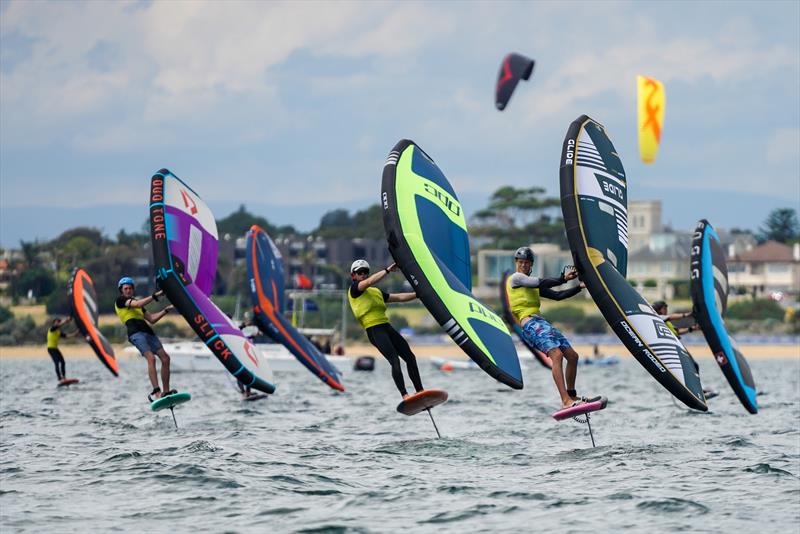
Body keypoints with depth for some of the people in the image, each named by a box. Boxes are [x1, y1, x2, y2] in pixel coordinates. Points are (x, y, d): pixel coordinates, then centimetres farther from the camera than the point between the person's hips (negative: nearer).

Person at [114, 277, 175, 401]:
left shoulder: (136, 301, 31)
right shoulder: (120, 300, 9)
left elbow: (152, 319, 29)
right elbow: (138, 304, -8)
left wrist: (166, 310, 22)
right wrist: (155, 295, -8)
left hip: (148, 332, 8)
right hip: (135, 333, -8)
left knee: (165, 358, -4)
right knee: (151, 358, -25)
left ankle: (166, 392, 1)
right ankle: (156, 393, -34)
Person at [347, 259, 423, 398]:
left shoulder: (377, 292, 24)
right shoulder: (354, 289, 4)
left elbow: (399, 297, 26)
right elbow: (369, 282, -15)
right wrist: (388, 270, -17)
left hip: (387, 328, 8)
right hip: (374, 330, -8)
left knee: (410, 357, 2)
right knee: (395, 360, -22)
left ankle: (420, 392, 5)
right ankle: (405, 395, -30)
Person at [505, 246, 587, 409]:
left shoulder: (533, 285, 26)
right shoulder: (516, 278, 3)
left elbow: (557, 295, 25)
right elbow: (541, 283, -11)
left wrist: (580, 287, 19)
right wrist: (563, 279, -8)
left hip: (541, 322, 9)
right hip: (530, 323, -9)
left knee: (572, 356, 7)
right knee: (557, 355, -26)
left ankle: (571, 395, 20)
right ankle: (566, 400, -36)